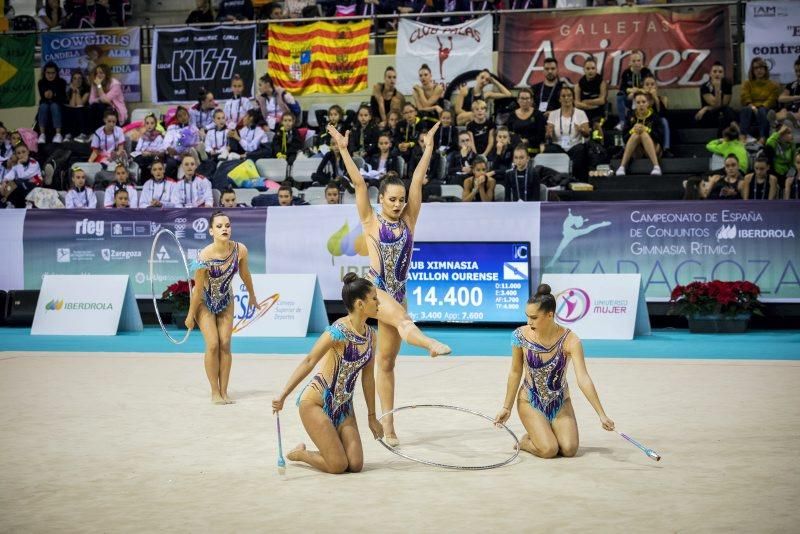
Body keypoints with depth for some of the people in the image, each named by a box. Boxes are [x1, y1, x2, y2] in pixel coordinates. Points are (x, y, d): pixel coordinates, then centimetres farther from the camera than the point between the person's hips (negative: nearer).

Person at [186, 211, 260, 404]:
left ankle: (224, 392, 6)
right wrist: (190, 316, -12)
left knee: (225, 345, -1)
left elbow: (245, 274, 0)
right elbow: (198, 289, -22)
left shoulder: (240, 250, -21)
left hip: (225, 300, 4)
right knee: (213, 345, -10)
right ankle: (215, 392, 1)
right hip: (205, 301, -3)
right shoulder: (204, 257, -31)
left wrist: (252, 296, 13)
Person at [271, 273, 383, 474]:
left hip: (343, 407, 7)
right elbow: (308, 363, -20)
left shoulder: (371, 336, 3)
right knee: (338, 466, -12)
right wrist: (282, 396, -28)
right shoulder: (338, 331, -19)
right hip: (315, 402, -7)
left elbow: (367, 377, 12)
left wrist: (372, 416, 17)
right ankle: (299, 453, 17)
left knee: (356, 465, -4)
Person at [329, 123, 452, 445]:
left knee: (386, 361, 5)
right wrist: (344, 150, -7)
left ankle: (387, 424, 5)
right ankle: (431, 344, -66)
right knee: (401, 317, -35)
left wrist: (429, 146, 6)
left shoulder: (408, 220, 10)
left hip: (398, 292, 4)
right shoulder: (371, 222, 2)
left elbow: (417, 180, 8)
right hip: (374, 288, -4)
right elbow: (358, 183, -3)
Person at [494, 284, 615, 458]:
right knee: (549, 450, -19)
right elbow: (515, 373, -3)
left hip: (560, 403, 1)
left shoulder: (570, 341, -21)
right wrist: (507, 407, 2)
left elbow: (583, 379, -25)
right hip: (530, 402, -1)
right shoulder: (521, 335, -16)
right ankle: (526, 441, 14)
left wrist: (602, 415, -31)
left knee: (569, 450, -14)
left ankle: (540, 436, 17)